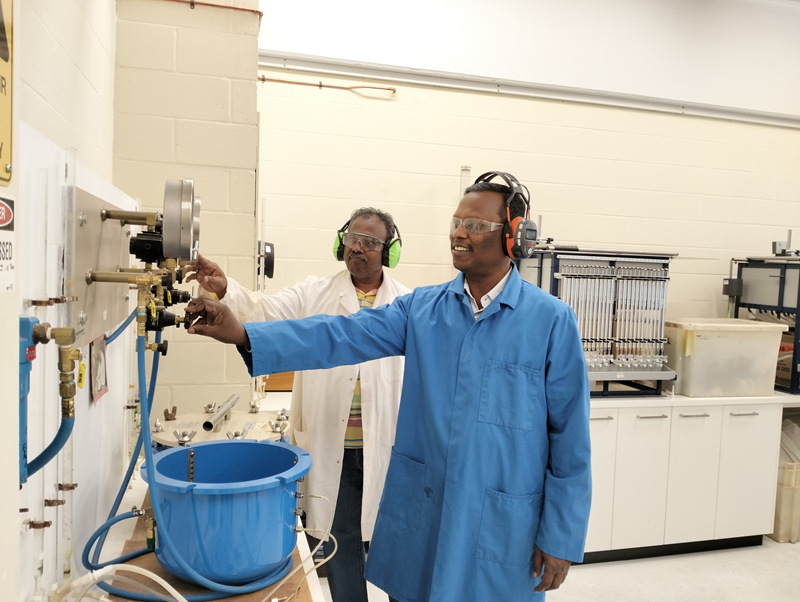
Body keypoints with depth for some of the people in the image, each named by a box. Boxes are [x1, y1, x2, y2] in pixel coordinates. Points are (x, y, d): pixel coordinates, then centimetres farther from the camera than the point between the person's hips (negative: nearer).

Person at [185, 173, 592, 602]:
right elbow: (343, 336, -9)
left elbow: (569, 435, -7)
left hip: (502, 523, -3)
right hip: (419, 513, 3)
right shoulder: (422, 308, 0)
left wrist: (561, 537, -4)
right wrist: (245, 336, -20)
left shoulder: (551, 320, -9)